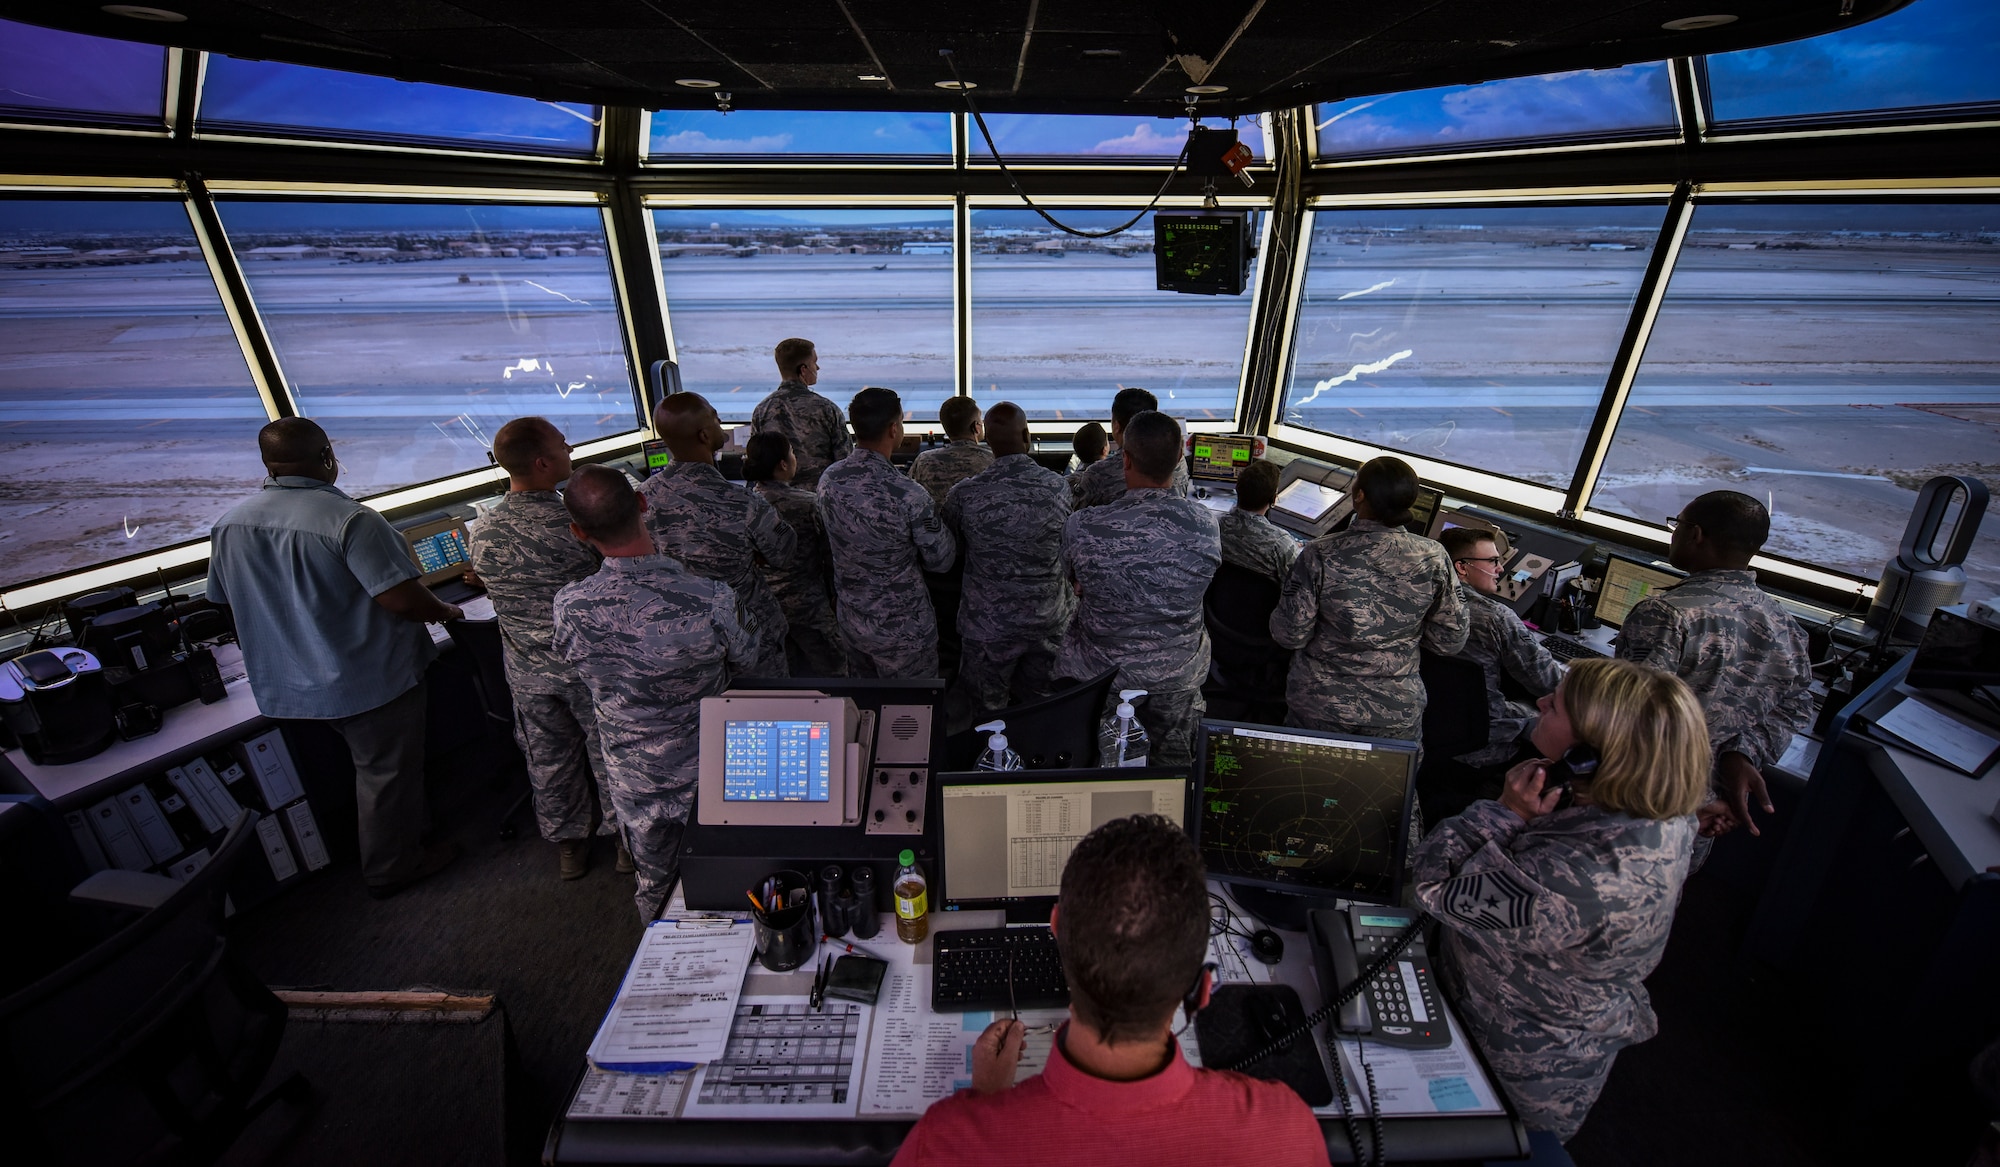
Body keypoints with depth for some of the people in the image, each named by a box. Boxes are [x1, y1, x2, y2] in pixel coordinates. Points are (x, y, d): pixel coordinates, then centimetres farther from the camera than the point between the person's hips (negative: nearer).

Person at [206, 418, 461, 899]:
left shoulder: (229, 524, 0)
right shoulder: (349, 520, -25)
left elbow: (226, 600, 13)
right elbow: (403, 597, -28)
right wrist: (442, 611, -8)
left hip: (289, 684, 8)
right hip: (369, 677, -7)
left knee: (369, 761, 27)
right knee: (387, 771, 10)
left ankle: (407, 821, 45)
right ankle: (391, 868, 25)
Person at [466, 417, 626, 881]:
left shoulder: (481, 531, -7)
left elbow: (499, 594, 7)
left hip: (527, 672, 5)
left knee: (549, 759, 20)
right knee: (608, 753, 15)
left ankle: (568, 846, 38)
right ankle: (627, 838, 32)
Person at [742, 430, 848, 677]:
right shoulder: (808, 504, -21)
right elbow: (830, 556, -12)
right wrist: (835, 594, 4)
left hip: (763, 607, 5)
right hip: (808, 605, -5)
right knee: (830, 669, 13)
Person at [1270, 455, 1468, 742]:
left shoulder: (1321, 555, -21)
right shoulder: (1433, 559, -13)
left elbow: (1290, 635, -16)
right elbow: (1451, 641, -4)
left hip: (1319, 708, -2)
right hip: (1397, 716, 2)